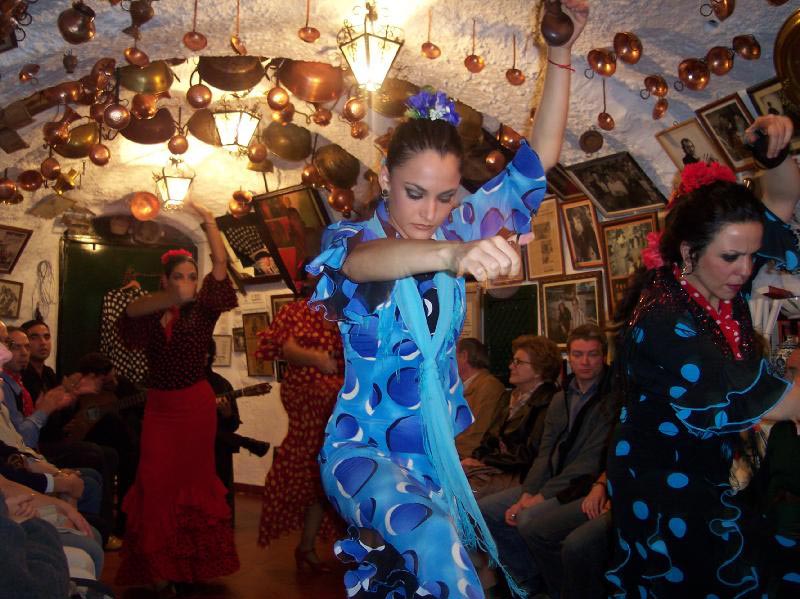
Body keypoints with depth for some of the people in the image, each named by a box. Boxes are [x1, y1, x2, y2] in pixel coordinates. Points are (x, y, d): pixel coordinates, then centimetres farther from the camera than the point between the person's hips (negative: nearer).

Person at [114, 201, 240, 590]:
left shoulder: (203, 310, -1)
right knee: (156, 482, -3)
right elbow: (131, 310, -24)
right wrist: (173, 299, -43)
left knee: (193, 479, 6)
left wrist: (208, 220, -11)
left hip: (197, 405, -1)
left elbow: (220, 264, -9)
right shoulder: (151, 313, 0)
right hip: (160, 406, 1)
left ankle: (193, 565, 17)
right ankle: (158, 568, 7)